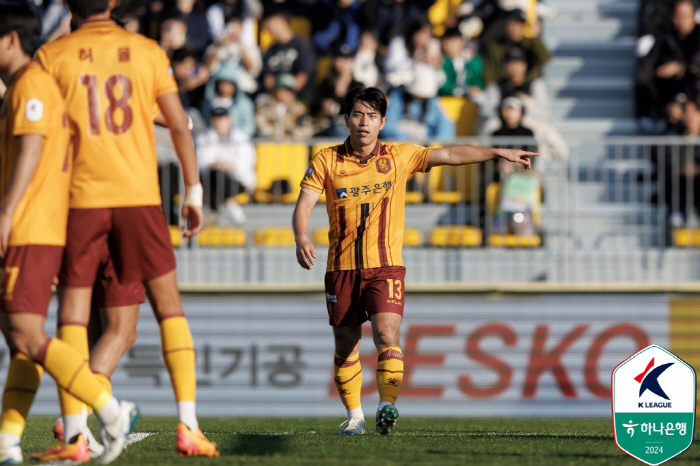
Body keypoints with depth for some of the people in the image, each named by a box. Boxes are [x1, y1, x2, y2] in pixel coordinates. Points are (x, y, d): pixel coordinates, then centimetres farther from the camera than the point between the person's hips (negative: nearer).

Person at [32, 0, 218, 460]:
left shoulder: (53, 56, 2)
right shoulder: (147, 51, 5)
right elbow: (180, 125, 5)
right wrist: (194, 191, 13)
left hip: (81, 198, -1)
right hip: (140, 196, 1)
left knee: (73, 308, 3)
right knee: (169, 305, 8)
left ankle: (73, 435, -6)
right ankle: (188, 426, 0)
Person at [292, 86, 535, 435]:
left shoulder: (399, 156, 3)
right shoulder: (327, 161, 0)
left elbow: (449, 155, 1)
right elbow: (304, 205, -6)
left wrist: (498, 153, -6)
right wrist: (301, 239, -25)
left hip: (385, 267, -1)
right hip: (342, 268, 1)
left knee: (386, 335, -20)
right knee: (346, 346, 7)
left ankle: (387, 406, -29)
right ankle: (354, 415, 21)